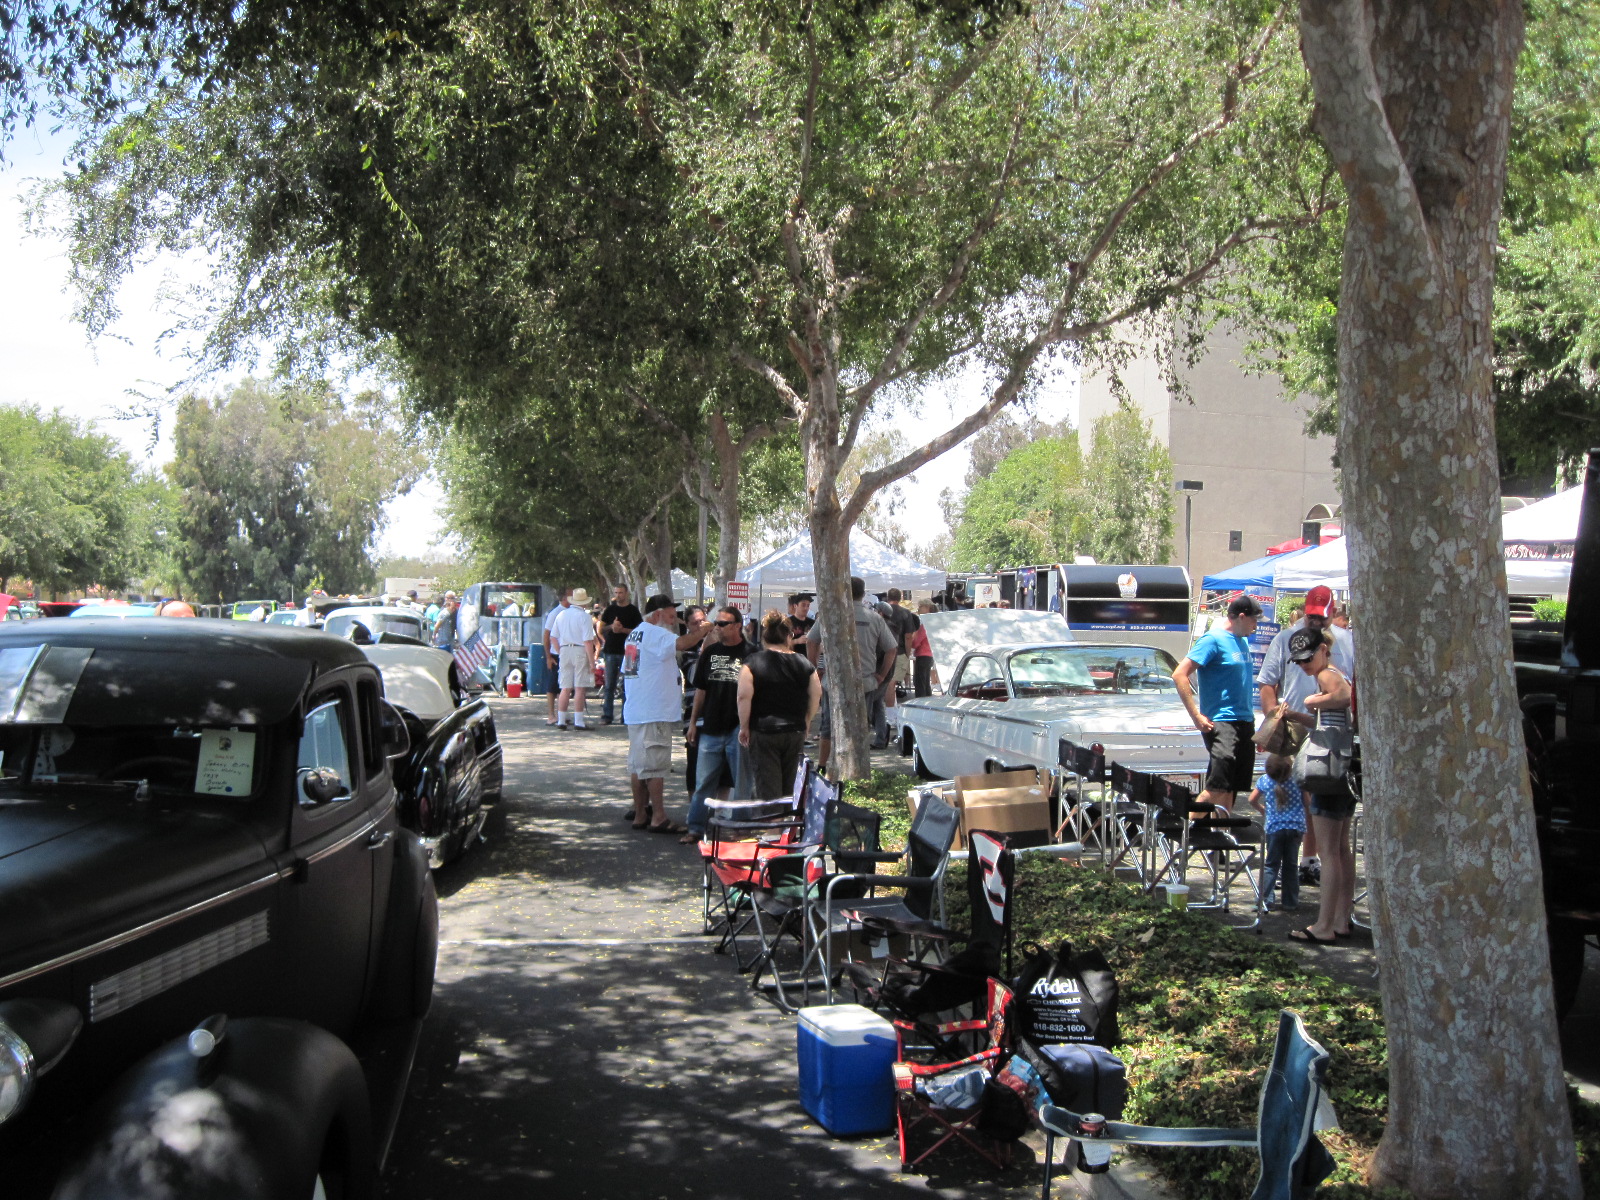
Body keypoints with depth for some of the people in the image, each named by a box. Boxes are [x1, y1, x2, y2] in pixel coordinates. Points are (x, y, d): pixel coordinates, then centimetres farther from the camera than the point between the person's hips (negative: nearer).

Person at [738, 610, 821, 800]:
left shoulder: (752, 663, -7)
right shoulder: (804, 663, 3)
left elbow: (744, 696, -13)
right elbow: (816, 695, 8)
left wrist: (744, 727, -3)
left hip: (763, 731, -3)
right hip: (796, 731, 3)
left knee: (768, 790, 0)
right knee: (791, 789, 14)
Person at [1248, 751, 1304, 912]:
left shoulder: (1265, 780, -3)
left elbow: (1252, 800, 8)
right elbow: (1307, 803, 3)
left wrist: (1263, 811, 26)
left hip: (1274, 827, 0)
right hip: (1296, 826, 0)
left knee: (1271, 864, 10)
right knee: (1291, 865, 9)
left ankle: (1265, 899, 2)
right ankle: (1290, 902, 13)